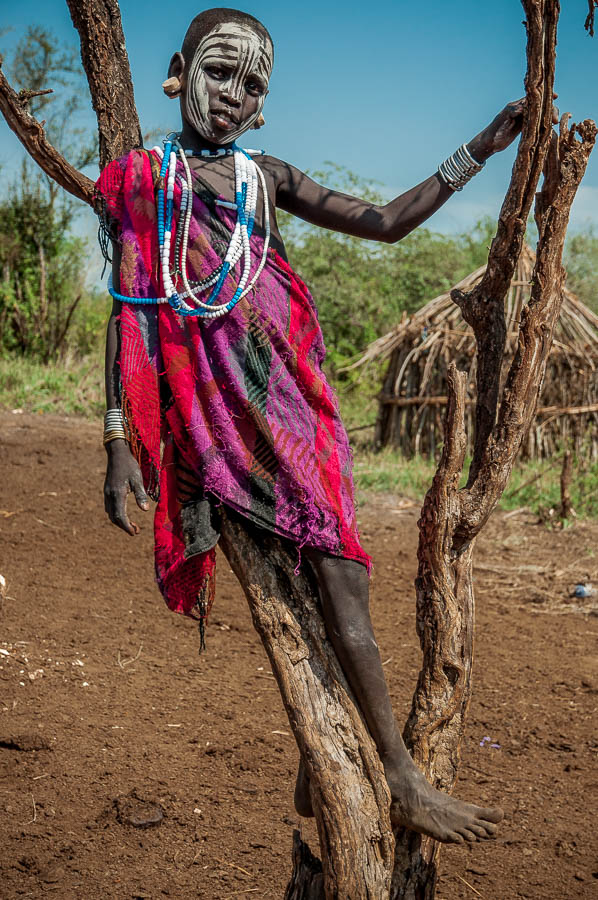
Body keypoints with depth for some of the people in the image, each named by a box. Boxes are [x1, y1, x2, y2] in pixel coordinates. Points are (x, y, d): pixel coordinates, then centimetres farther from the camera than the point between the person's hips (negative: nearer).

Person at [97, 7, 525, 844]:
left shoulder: (266, 177, 17)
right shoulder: (144, 177, 7)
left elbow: (385, 223, 16)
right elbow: (130, 313, 3)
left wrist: (479, 150, 12)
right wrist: (120, 439, -3)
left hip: (286, 393, 5)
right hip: (212, 403, -5)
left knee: (317, 575, 2)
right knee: (337, 568, -14)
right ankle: (403, 781, -9)